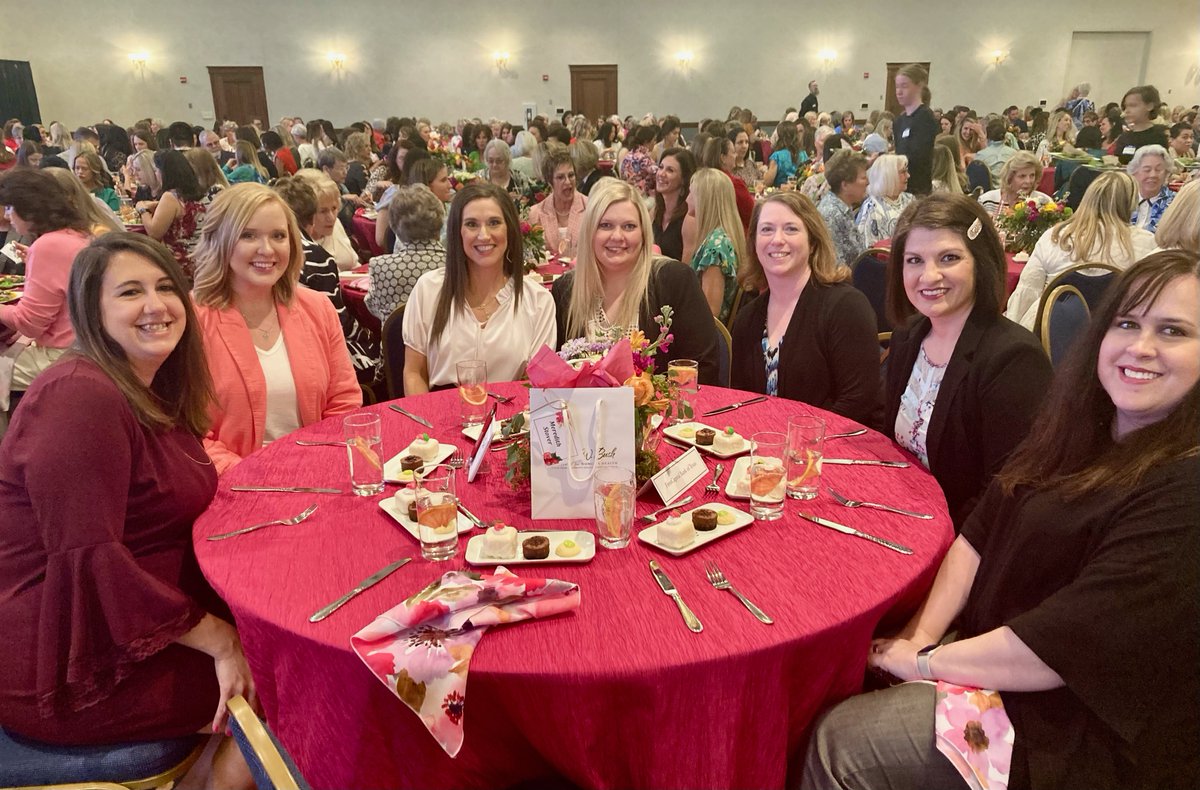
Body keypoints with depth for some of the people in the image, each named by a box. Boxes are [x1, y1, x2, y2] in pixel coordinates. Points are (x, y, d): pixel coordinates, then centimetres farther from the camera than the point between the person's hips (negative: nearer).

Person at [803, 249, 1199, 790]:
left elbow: (1067, 645, -27)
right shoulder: (1076, 428, 4)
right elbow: (980, 535, 1)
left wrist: (925, 660, -17)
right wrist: (921, 633, -10)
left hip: (1084, 739, -7)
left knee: (840, 743, -11)